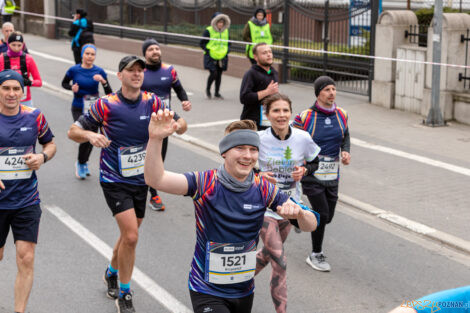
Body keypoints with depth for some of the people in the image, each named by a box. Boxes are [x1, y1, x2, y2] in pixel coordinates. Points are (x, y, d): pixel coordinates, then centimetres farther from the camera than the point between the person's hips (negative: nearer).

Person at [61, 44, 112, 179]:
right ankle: (80, 163, 11)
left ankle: (84, 163, 38)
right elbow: (64, 83, 10)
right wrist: (72, 87, -11)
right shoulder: (74, 70, -8)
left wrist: (103, 81, -24)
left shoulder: (99, 71, -5)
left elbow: (109, 93, -6)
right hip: (79, 109, -2)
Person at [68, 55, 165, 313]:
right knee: (131, 236, -15)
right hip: (114, 180, -5)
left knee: (129, 235, 17)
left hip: (140, 179, 5)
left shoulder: (151, 102, -4)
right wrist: (91, 135, -28)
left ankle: (112, 272, 46)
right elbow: (73, 131, -6)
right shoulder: (106, 105, -13)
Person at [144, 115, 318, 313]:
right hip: (207, 292, -4)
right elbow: (156, 180, -29)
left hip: (245, 291, 5)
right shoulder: (206, 183, -14)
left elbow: (310, 226, -4)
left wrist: (299, 213, -28)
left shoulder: (263, 189, -5)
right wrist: (155, 139, -45)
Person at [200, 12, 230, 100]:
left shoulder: (226, 31, 9)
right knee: (213, 73, -14)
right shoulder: (209, 31, -8)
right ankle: (208, 89, 10)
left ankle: (217, 93, 19)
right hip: (211, 57, -5)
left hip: (222, 57, 5)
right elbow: (202, 43, -3)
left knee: (219, 75, 7)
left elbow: (228, 43, 20)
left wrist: (227, 50, 2)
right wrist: (208, 51, -14)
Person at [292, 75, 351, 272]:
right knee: (322, 213, -11)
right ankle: (316, 255, 8)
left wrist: (346, 151, 1)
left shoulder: (342, 115, 3)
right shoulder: (305, 117, -12)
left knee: (327, 217, 9)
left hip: (332, 175, 6)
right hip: (311, 173, -5)